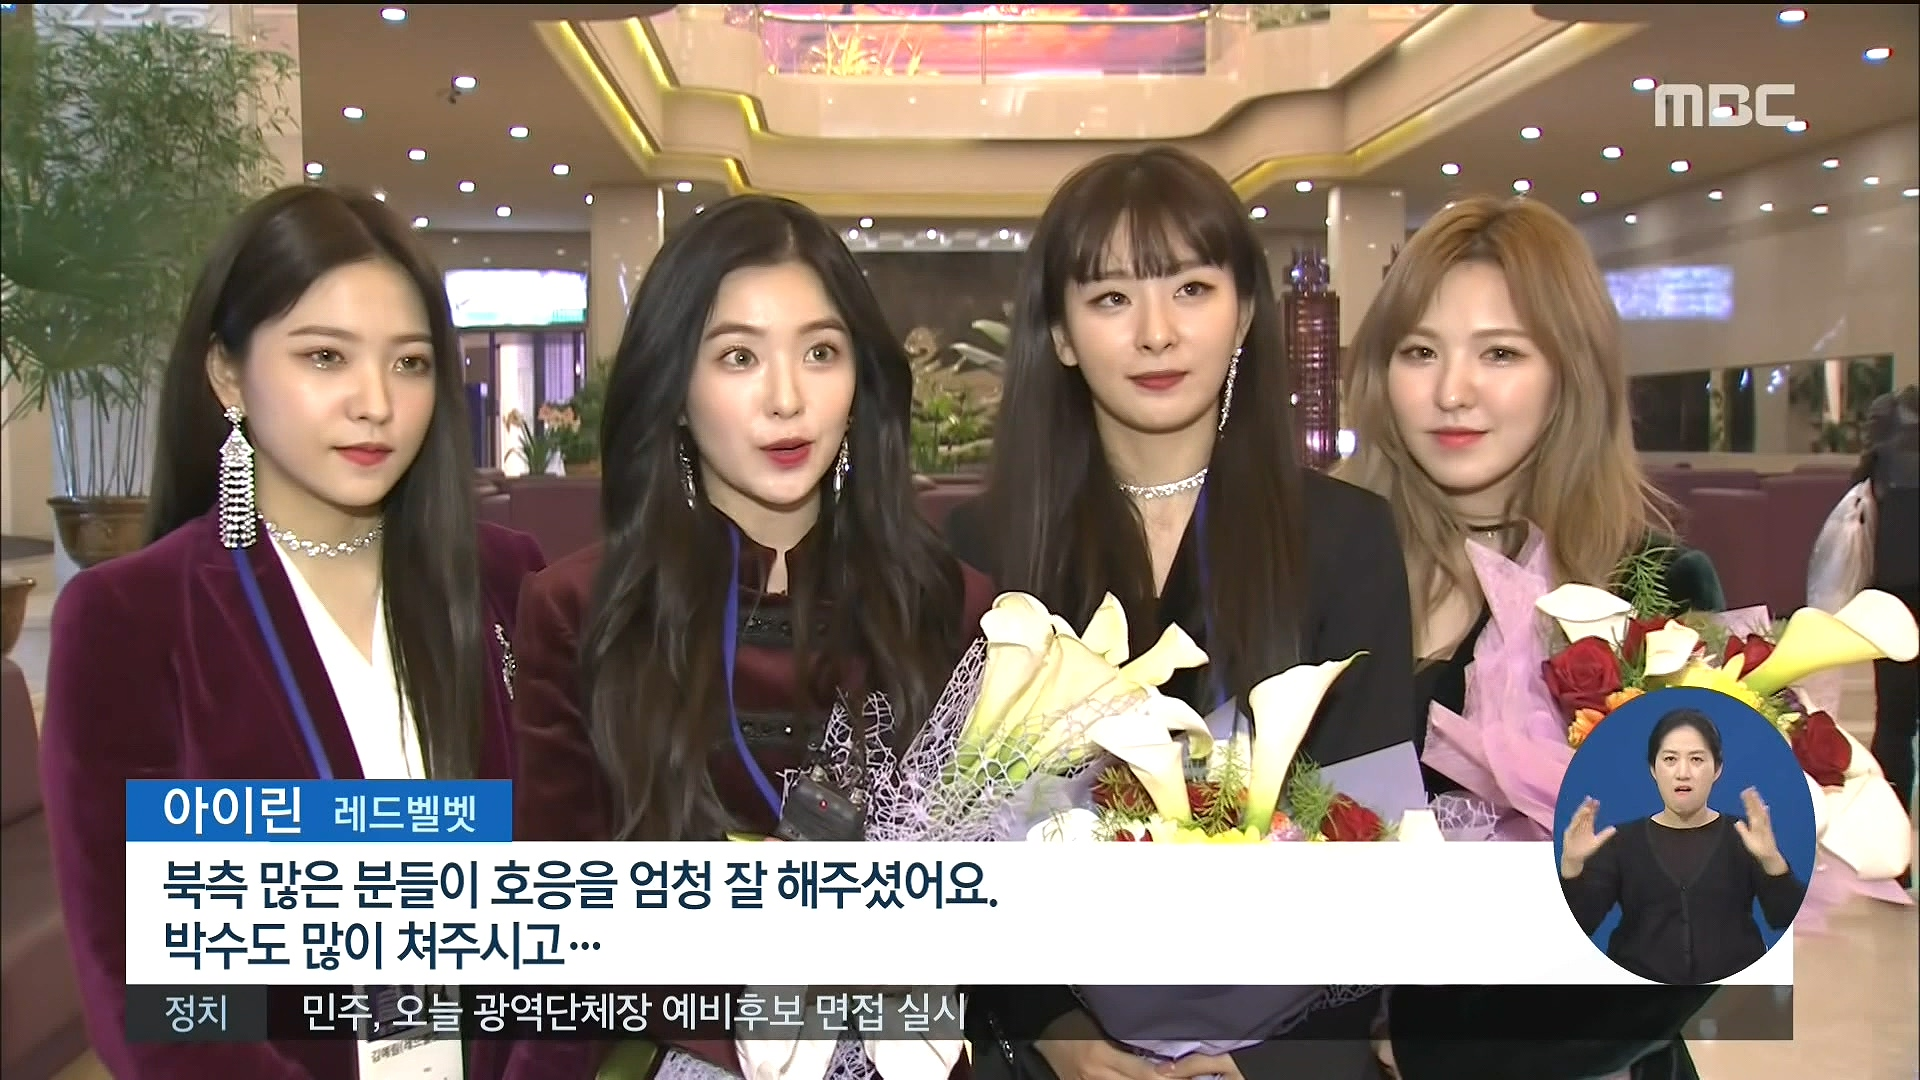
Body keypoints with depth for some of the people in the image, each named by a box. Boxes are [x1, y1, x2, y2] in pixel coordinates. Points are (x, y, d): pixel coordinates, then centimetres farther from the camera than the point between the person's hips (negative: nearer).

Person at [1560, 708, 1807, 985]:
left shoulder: (1743, 837, 8)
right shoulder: (1623, 841, 8)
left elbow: (1788, 919, -5)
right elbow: (1577, 925, -1)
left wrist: (1771, 859, -22)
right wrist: (1572, 864, -18)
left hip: (1733, 985, 0)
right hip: (1640, 986, 0)